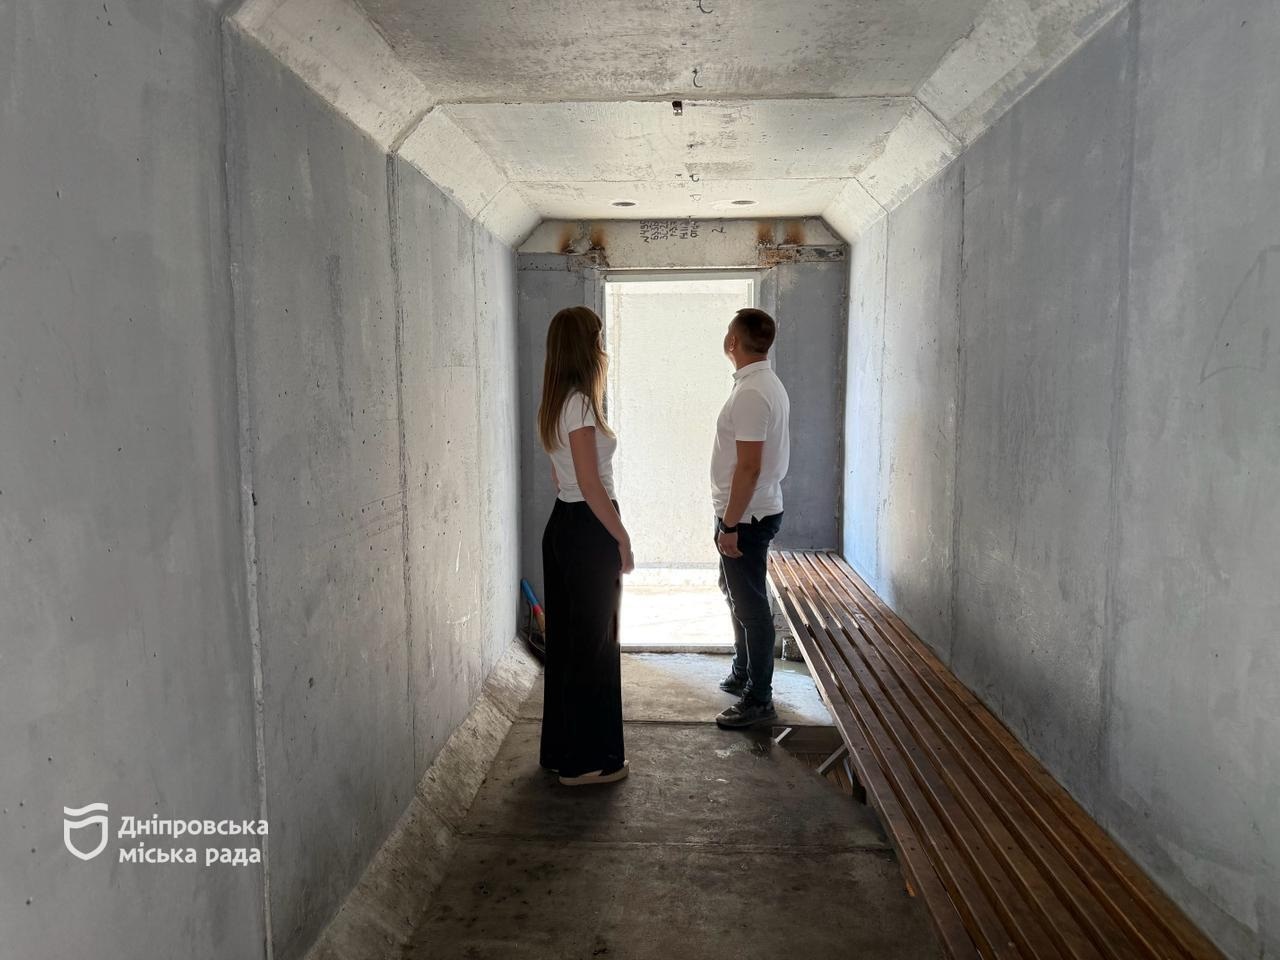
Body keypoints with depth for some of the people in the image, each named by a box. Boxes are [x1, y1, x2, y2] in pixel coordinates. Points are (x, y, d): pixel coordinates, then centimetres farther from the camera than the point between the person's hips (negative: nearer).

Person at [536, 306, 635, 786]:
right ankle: (587, 760, 13)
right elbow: (590, 483, -21)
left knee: (568, 638, 16)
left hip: (564, 525, 10)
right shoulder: (580, 404, -17)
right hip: (588, 530, -10)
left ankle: (562, 749, 29)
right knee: (594, 643, 1)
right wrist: (622, 536, -14)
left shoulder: (558, 403, 13)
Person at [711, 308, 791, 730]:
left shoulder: (750, 393, -22)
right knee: (737, 594, 23)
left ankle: (759, 700, 10)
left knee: (750, 606, -1)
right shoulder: (768, 384, 10)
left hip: (747, 517, -11)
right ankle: (743, 673, 38)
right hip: (753, 512, 11)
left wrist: (730, 525, -22)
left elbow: (749, 467, -26)